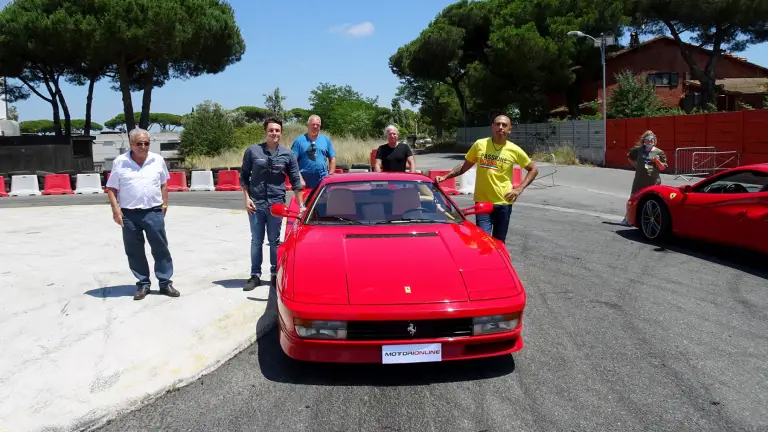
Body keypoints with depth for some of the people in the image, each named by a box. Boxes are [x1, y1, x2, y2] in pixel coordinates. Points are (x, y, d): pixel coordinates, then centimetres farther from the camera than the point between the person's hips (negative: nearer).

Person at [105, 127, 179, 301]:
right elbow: (111, 188, 2)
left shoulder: (158, 160, 4)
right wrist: (115, 210, -7)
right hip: (129, 214, 0)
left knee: (161, 249, 3)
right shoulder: (120, 162, -1)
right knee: (134, 252, 6)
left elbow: (164, 184, 14)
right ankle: (143, 284, 18)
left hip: (154, 212, 1)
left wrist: (164, 204, 7)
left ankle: (165, 283, 12)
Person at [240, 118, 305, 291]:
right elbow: (244, 176, 5)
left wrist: (301, 205, 0)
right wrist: (247, 198, -4)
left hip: (276, 203, 0)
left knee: (274, 241, 9)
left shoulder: (288, 154, 1)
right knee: (257, 241, 7)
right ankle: (255, 275, 15)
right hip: (256, 203, 0)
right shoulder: (252, 151, 0)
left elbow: (295, 181, 3)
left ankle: (275, 274, 21)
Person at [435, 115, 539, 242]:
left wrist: (519, 189, -2)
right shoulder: (480, 144, -1)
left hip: (503, 203, 1)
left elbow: (533, 169, 8)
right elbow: (464, 166, 10)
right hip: (482, 202, -1)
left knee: (499, 242, 12)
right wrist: (445, 177, 0)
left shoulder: (514, 150, -2)